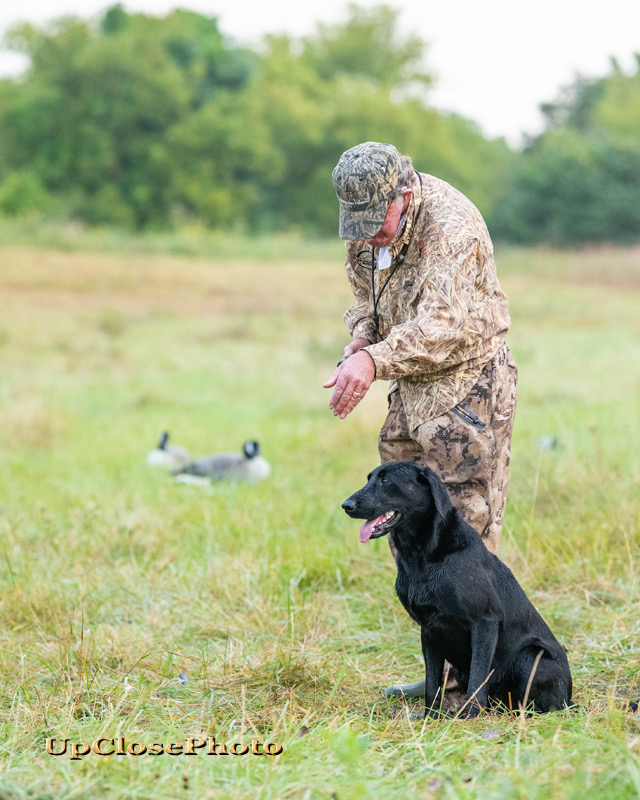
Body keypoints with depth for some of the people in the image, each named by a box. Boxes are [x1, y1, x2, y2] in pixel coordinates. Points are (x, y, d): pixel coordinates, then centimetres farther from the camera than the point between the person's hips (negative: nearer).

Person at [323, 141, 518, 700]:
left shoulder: (451, 225, -24)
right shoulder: (369, 223, 2)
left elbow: (446, 325, -34)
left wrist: (375, 361, -46)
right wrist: (363, 336, -4)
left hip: (466, 390, -8)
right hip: (412, 393, 9)